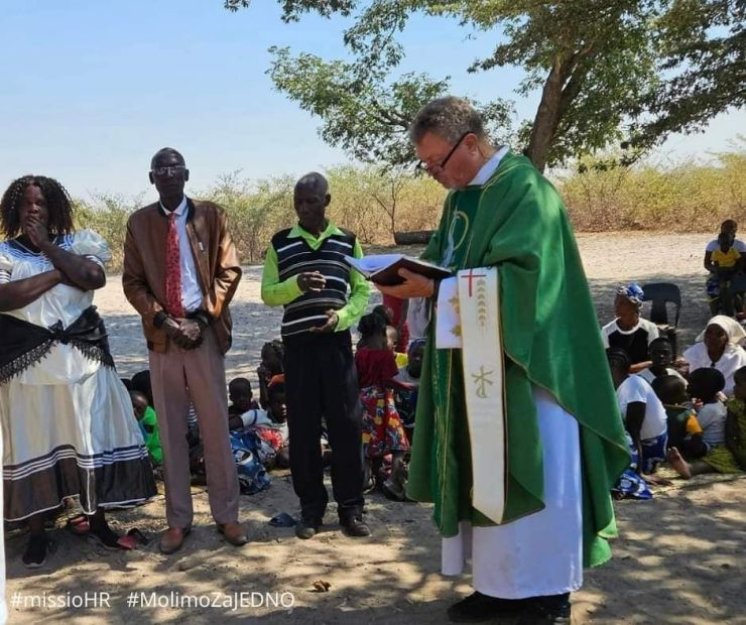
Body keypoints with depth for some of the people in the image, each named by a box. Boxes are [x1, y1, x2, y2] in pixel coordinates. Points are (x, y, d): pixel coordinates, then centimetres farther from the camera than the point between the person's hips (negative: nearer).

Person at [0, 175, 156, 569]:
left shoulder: (76, 243, 9)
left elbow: (94, 278, -11)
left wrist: (48, 246, -7)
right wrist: (58, 272, -11)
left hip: (81, 355, 1)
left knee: (92, 436, 5)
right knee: (34, 443, 4)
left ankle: (98, 521, 19)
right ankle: (37, 533, 15)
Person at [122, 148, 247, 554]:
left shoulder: (211, 215, 4)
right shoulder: (138, 223, 8)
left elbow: (229, 270, 2)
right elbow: (132, 281, 6)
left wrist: (203, 317, -9)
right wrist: (162, 319, -8)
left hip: (205, 333, -1)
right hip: (162, 336, 2)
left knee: (216, 428, 3)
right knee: (170, 431, 7)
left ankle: (226, 515, 14)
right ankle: (178, 519, 16)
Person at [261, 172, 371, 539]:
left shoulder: (347, 242, 8)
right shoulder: (280, 243, 7)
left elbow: (363, 290, 6)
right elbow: (268, 294, 3)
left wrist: (341, 317, -11)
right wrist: (296, 283, -16)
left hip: (336, 341, 0)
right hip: (297, 344, 0)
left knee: (346, 425, 1)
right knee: (302, 428, 4)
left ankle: (351, 508, 11)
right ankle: (311, 508, 15)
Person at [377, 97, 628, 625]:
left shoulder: (525, 189, -12)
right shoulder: (462, 196, 14)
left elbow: (518, 276, -23)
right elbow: (446, 265, 17)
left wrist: (434, 289, -24)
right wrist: (416, 281, -5)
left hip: (526, 365, -8)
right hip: (476, 367, 8)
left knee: (532, 474, 0)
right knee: (485, 477, 10)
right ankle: (503, 583, 22)